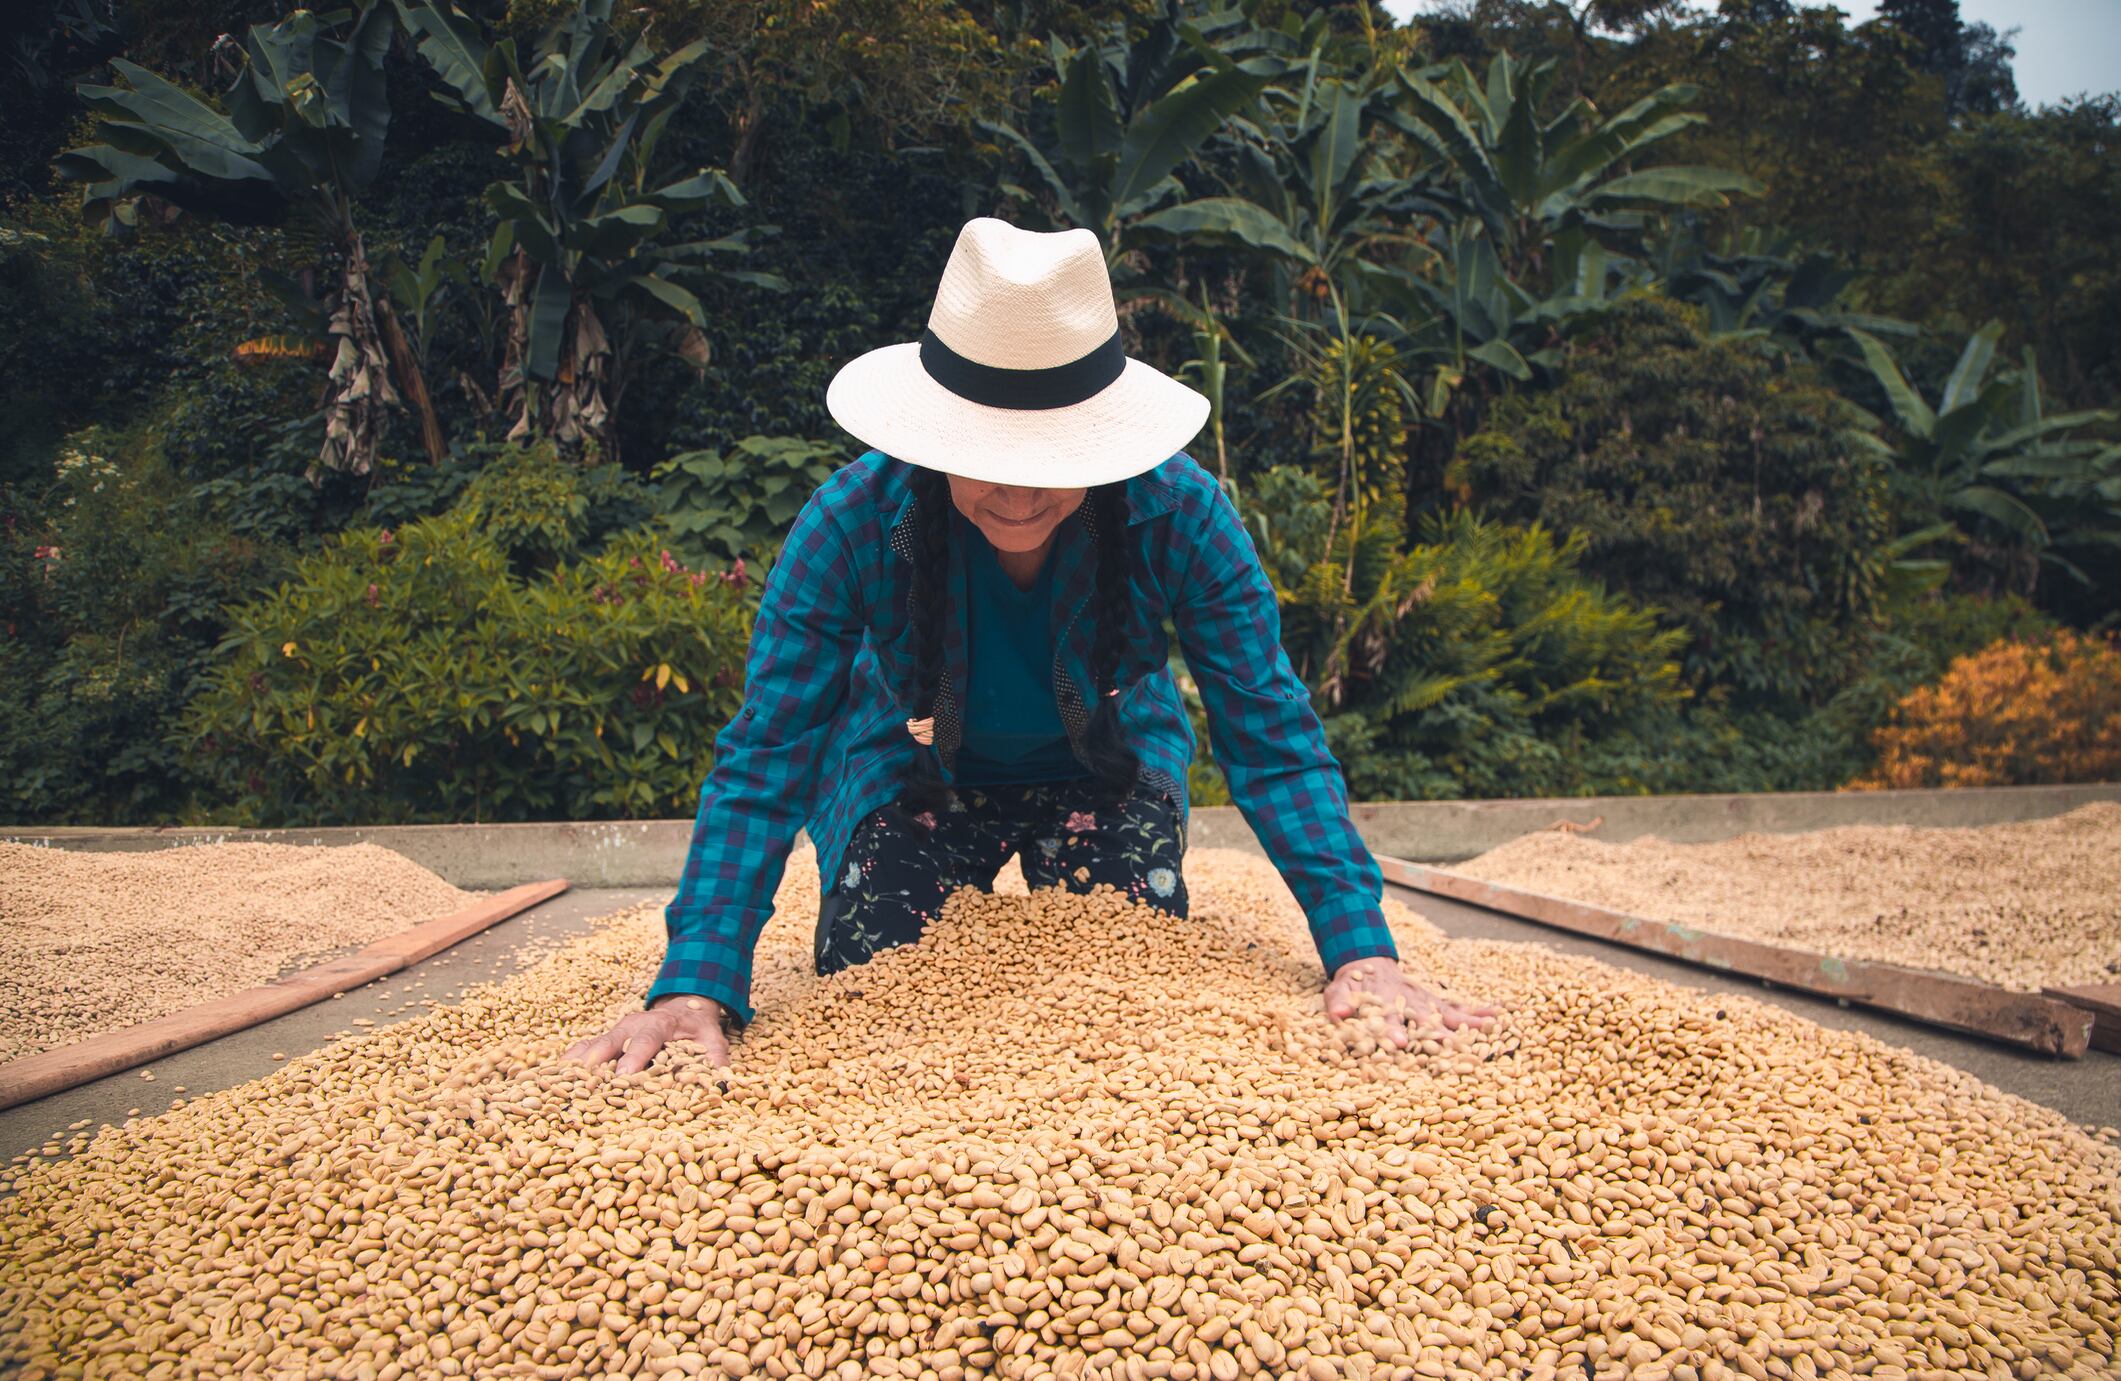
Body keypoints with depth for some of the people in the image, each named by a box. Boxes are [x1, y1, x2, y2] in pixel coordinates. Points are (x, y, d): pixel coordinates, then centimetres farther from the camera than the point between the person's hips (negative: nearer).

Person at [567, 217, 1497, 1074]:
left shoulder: (1178, 513, -31)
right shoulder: (854, 519, -31)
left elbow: (1273, 742, -26)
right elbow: (763, 760, -29)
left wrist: (1361, 952, -36)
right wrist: (697, 985, -38)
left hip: (1104, 770, 1)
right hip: (913, 773, 0)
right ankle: (968, 908, 24)